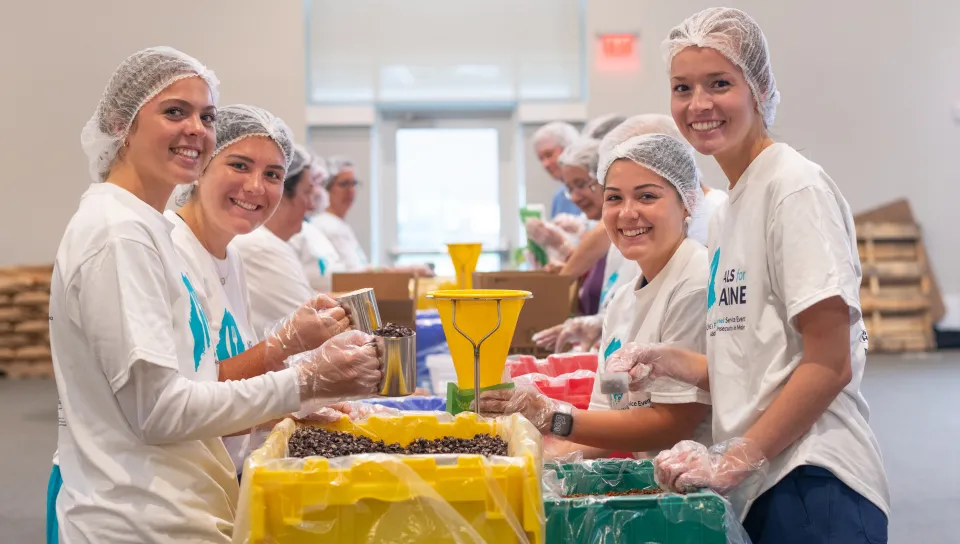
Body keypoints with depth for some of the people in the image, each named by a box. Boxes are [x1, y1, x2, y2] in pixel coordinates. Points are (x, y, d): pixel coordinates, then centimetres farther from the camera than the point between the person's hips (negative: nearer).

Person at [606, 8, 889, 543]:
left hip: (812, 490, -8)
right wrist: (669, 362, 7)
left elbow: (829, 364, -15)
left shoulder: (796, 186, -10)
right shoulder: (731, 207, 15)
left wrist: (735, 460, -15)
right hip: (759, 488, 8)